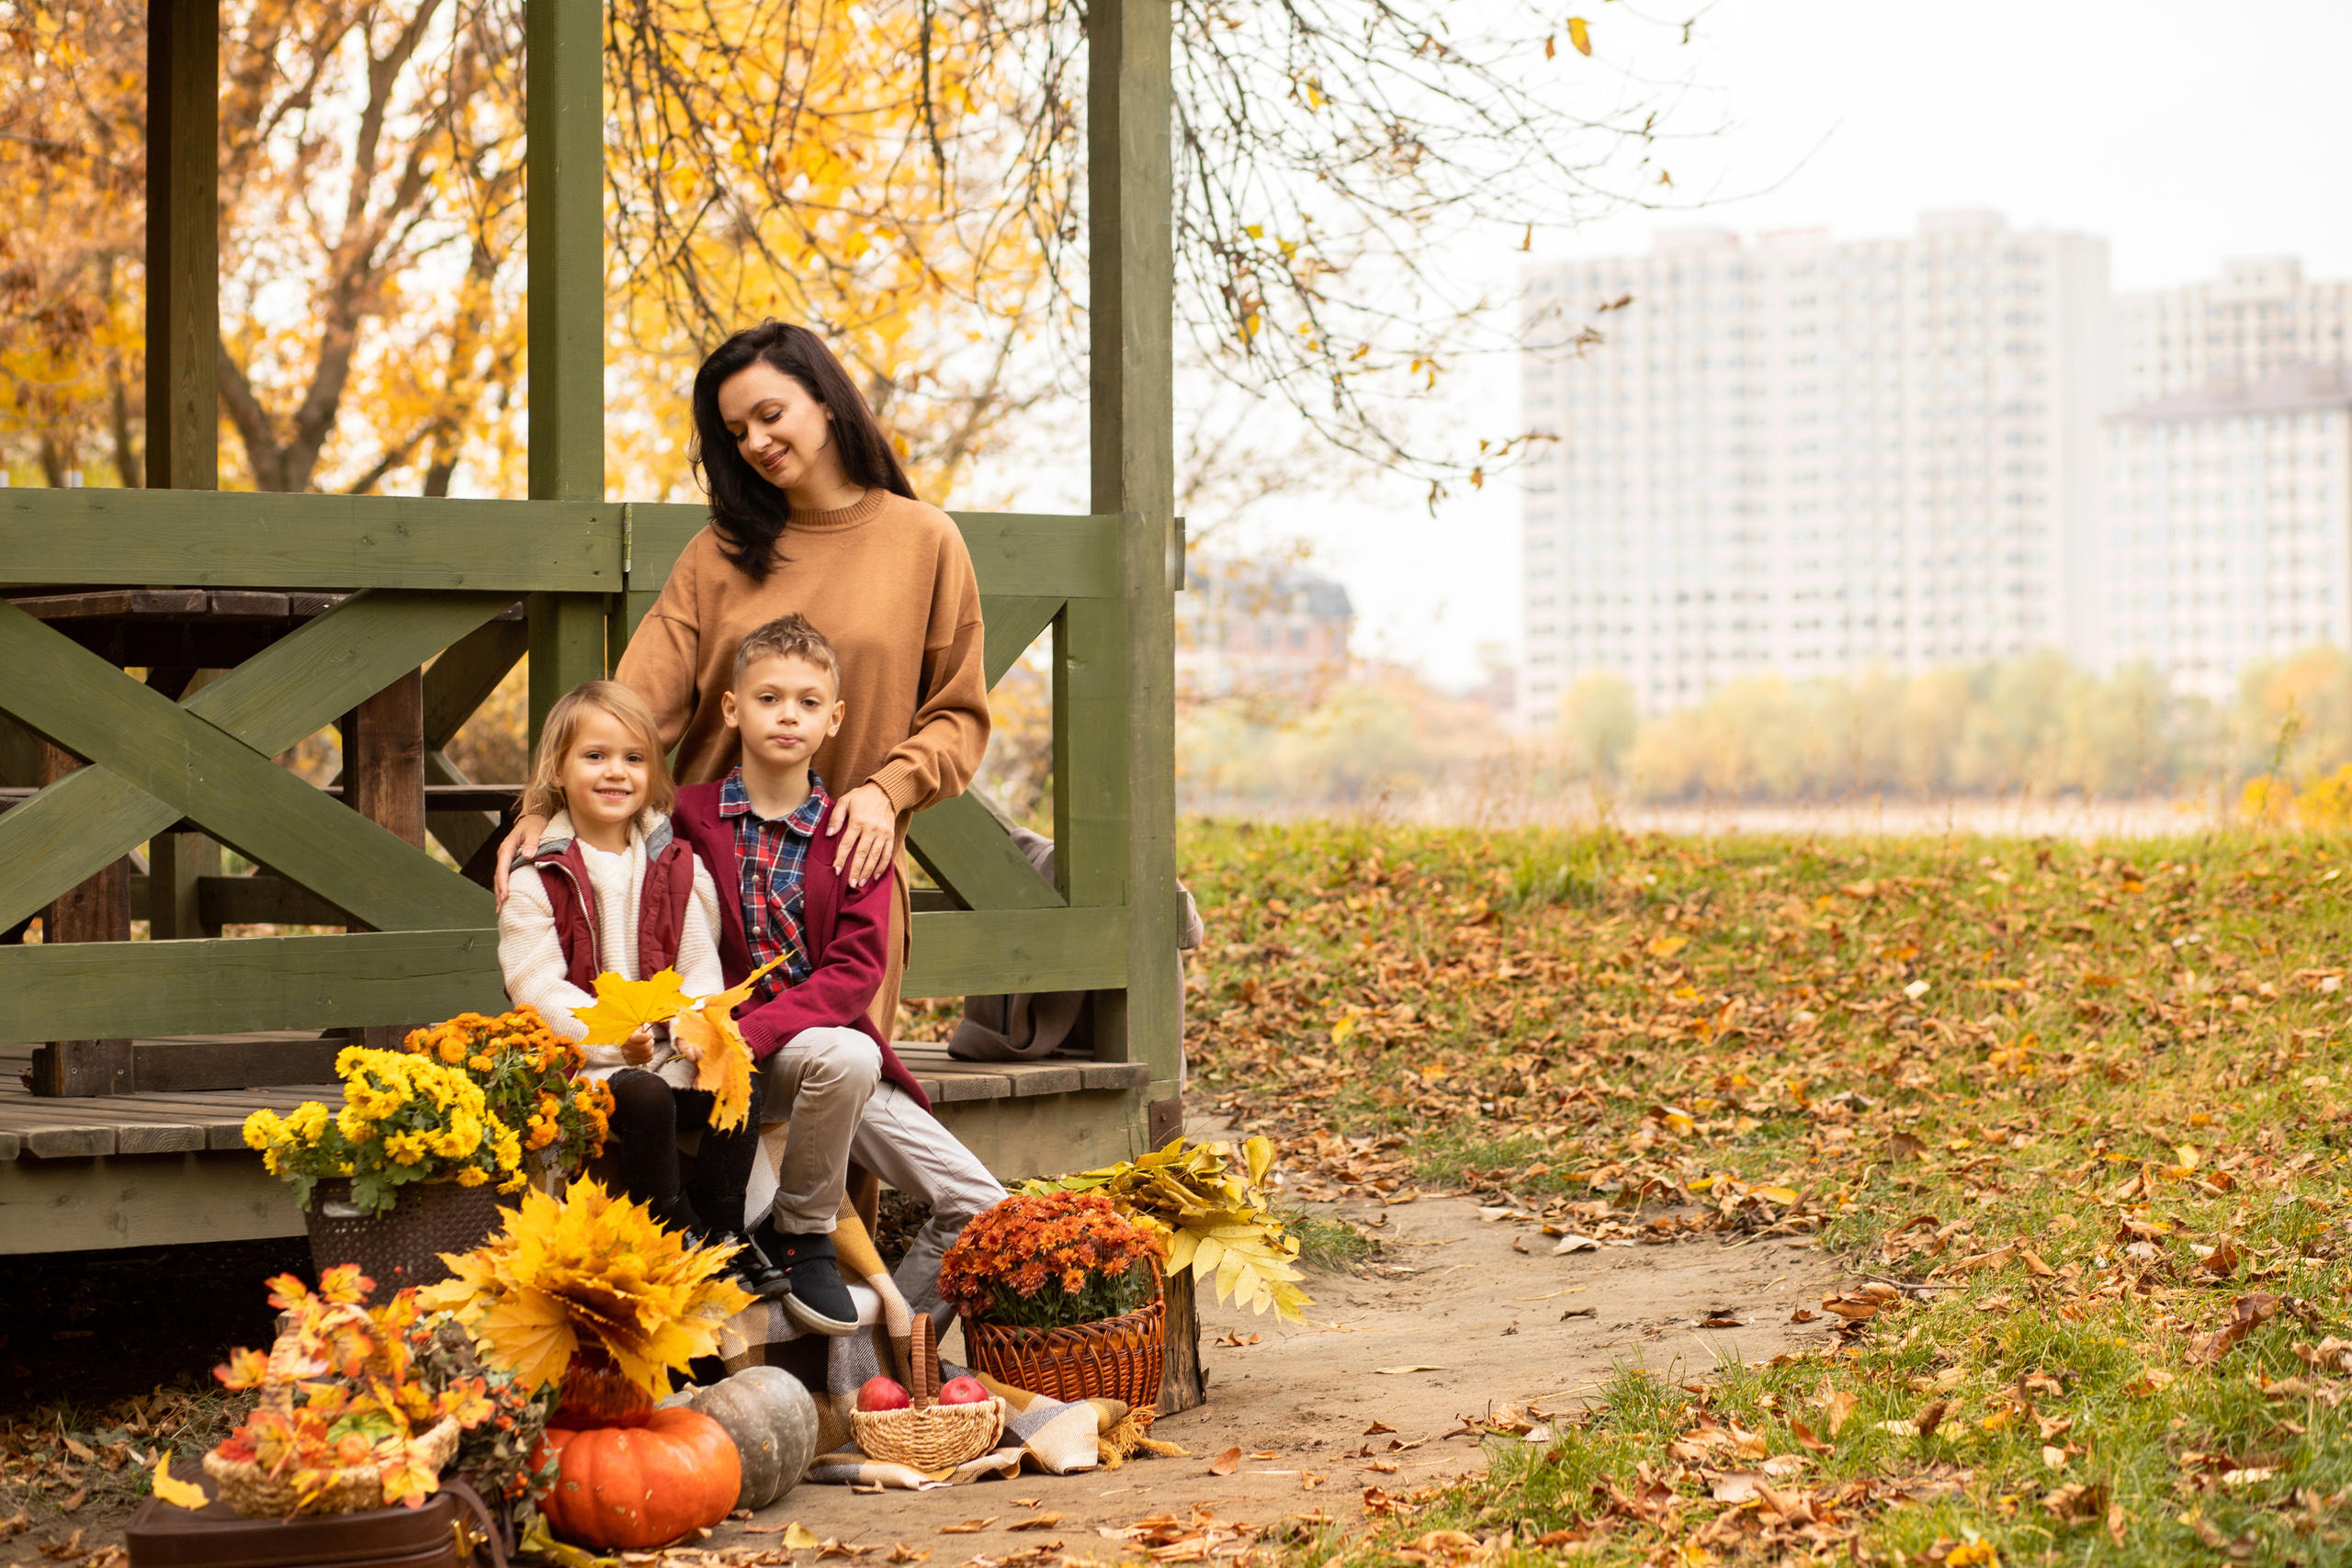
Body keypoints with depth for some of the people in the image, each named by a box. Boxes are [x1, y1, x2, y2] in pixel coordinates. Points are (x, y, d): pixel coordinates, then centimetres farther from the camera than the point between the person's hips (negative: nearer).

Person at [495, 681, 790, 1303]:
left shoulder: (678, 868, 11)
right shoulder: (535, 878, -2)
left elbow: (700, 965, 8)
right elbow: (536, 985, -10)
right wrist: (612, 1038, -24)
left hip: (668, 1049, 4)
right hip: (579, 1060, -4)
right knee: (643, 1095, -33)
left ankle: (723, 1236, -9)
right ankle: (676, 1237, -16)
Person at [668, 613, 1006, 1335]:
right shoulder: (689, 817, 2)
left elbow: (858, 969, -7)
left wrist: (754, 1030, -21)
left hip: (837, 1037, 3)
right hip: (738, 1055, -3)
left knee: (978, 1205, -7)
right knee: (844, 1054, -36)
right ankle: (800, 1240, -13)